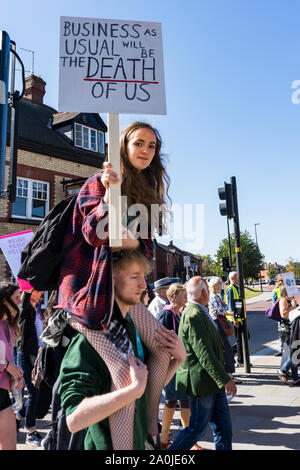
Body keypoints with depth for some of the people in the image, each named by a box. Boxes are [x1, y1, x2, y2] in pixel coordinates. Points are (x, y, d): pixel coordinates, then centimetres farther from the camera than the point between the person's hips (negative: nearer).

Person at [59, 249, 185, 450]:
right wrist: (135, 388, -35)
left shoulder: (132, 327, 2)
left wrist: (178, 359, -7)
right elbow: (75, 419, -31)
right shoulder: (89, 337, -24)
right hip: (106, 444, -7)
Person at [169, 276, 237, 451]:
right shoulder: (193, 316, -22)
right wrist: (225, 379, -20)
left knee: (224, 427, 14)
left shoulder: (200, 312, 11)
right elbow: (204, 354, -25)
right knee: (197, 428, 4)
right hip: (201, 383, -9)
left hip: (213, 382, 9)